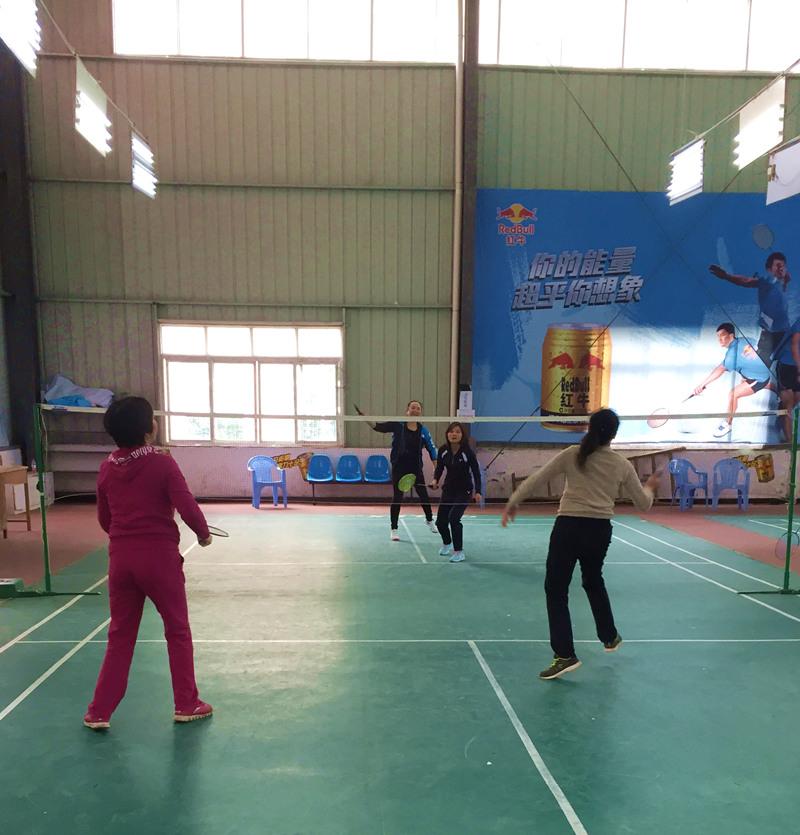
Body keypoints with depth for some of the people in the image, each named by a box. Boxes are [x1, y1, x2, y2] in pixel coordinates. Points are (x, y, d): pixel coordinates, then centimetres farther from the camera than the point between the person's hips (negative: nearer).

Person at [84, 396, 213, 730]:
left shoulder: (107, 467, 3)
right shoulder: (162, 462, -13)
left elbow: (104, 519, 12)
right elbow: (187, 508, -16)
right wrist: (204, 534, 2)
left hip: (121, 558, 5)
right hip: (159, 556, -4)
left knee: (120, 636, 18)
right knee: (177, 631, 12)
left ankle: (99, 711, 24)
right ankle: (186, 705, 23)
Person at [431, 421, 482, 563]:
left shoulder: (467, 452, -19)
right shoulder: (443, 450, -8)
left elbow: (476, 472, -15)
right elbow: (439, 467, 5)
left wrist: (477, 491, -24)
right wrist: (435, 480, -14)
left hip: (464, 491, -4)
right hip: (448, 489, 5)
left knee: (454, 518, -21)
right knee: (440, 522, 5)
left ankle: (459, 552, -3)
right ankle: (447, 544, 38)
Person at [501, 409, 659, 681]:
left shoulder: (572, 455, -4)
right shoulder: (622, 465, 2)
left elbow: (536, 479, -4)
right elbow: (643, 503, 10)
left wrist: (512, 503, 7)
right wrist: (650, 487, 32)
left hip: (568, 527, -4)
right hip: (600, 529, 4)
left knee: (556, 590, 5)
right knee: (594, 582, 29)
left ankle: (565, 655, 0)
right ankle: (610, 637, 46)